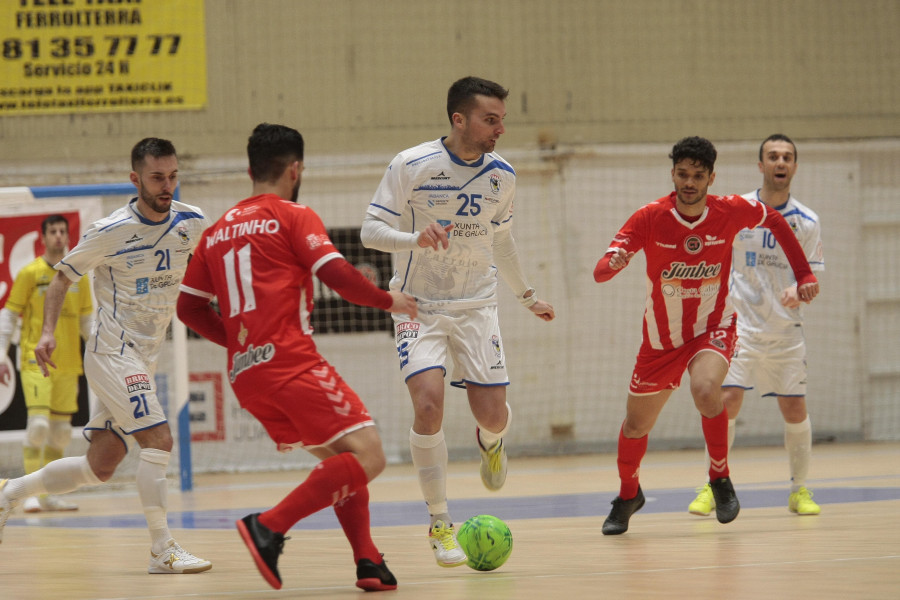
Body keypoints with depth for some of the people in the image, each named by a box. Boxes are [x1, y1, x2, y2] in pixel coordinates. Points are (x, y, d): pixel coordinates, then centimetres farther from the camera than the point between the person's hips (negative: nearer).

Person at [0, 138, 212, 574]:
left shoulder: (192, 223, 0)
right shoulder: (111, 231, -15)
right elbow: (63, 276, -3)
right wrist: (48, 333, -15)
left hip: (145, 358, 7)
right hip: (112, 353, -7)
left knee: (99, 467, 9)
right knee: (158, 439, -20)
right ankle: (162, 550, -16)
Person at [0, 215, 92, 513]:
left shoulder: (78, 276, 10)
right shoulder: (30, 273, -3)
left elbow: (86, 321, 18)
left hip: (68, 363, 5)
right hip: (36, 362, -5)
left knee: (61, 429, 6)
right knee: (38, 423, -16)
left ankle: (50, 494, 13)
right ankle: (32, 492, -12)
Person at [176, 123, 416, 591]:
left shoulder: (217, 232, 19)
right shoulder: (293, 217, 1)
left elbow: (188, 306, 19)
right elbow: (337, 275, -11)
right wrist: (388, 301, 5)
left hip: (245, 375, 8)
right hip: (292, 364, -8)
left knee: (339, 459, 18)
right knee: (367, 456, -11)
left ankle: (368, 562, 7)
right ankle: (270, 527, -21)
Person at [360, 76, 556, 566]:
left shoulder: (501, 175, 0)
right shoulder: (411, 166, -14)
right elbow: (371, 230, -14)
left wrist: (526, 295, 25)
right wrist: (415, 238, -33)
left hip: (476, 306, 3)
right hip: (419, 307, -3)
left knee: (493, 415, -4)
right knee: (428, 405, -21)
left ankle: (490, 442, 38)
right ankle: (440, 524, -5)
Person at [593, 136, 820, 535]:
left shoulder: (731, 211, -15)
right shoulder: (650, 218, -19)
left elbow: (775, 221, 7)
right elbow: (599, 273, -25)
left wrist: (804, 274, 3)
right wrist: (613, 263, -49)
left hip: (713, 328, -1)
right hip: (662, 337, 1)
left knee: (705, 390, -33)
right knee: (635, 427, 9)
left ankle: (720, 480, -10)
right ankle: (628, 495, 40)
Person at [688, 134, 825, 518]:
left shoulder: (807, 222, 1)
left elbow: (812, 275, 3)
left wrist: (799, 290, -19)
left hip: (786, 328, 1)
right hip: (740, 323, -1)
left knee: (795, 408, 1)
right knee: (727, 400, -12)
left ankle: (800, 490, 16)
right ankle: (713, 487, -2)